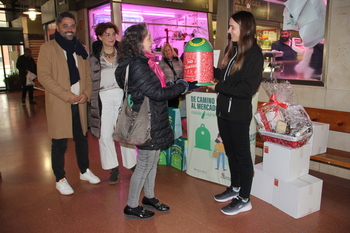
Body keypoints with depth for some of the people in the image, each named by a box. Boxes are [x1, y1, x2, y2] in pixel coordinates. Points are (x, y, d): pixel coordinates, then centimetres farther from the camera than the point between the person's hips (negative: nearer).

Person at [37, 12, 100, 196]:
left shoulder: (80, 49, 14)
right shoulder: (47, 48, -2)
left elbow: (88, 74, 13)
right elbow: (43, 76, -11)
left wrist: (87, 93, -5)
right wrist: (67, 95, -18)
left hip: (79, 103, 5)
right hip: (59, 104, -4)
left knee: (82, 139, 13)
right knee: (59, 144, 2)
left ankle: (84, 171, 30)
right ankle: (60, 179, 18)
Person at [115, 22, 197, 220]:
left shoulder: (144, 62, 11)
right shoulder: (136, 66, -21)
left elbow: (158, 87, 12)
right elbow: (157, 93, -22)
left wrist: (182, 84, 5)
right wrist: (183, 86, -12)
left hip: (154, 121, 10)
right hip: (147, 123, -10)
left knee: (153, 161, 19)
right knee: (144, 165, 3)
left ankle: (149, 197, 38)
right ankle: (132, 207, 22)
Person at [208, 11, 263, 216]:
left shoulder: (254, 54, -14)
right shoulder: (233, 49, 8)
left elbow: (247, 89, -21)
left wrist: (219, 87, -17)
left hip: (239, 114, -8)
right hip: (223, 110, 8)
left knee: (242, 155, 5)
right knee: (231, 152, 18)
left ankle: (244, 200, 20)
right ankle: (235, 188, 37)